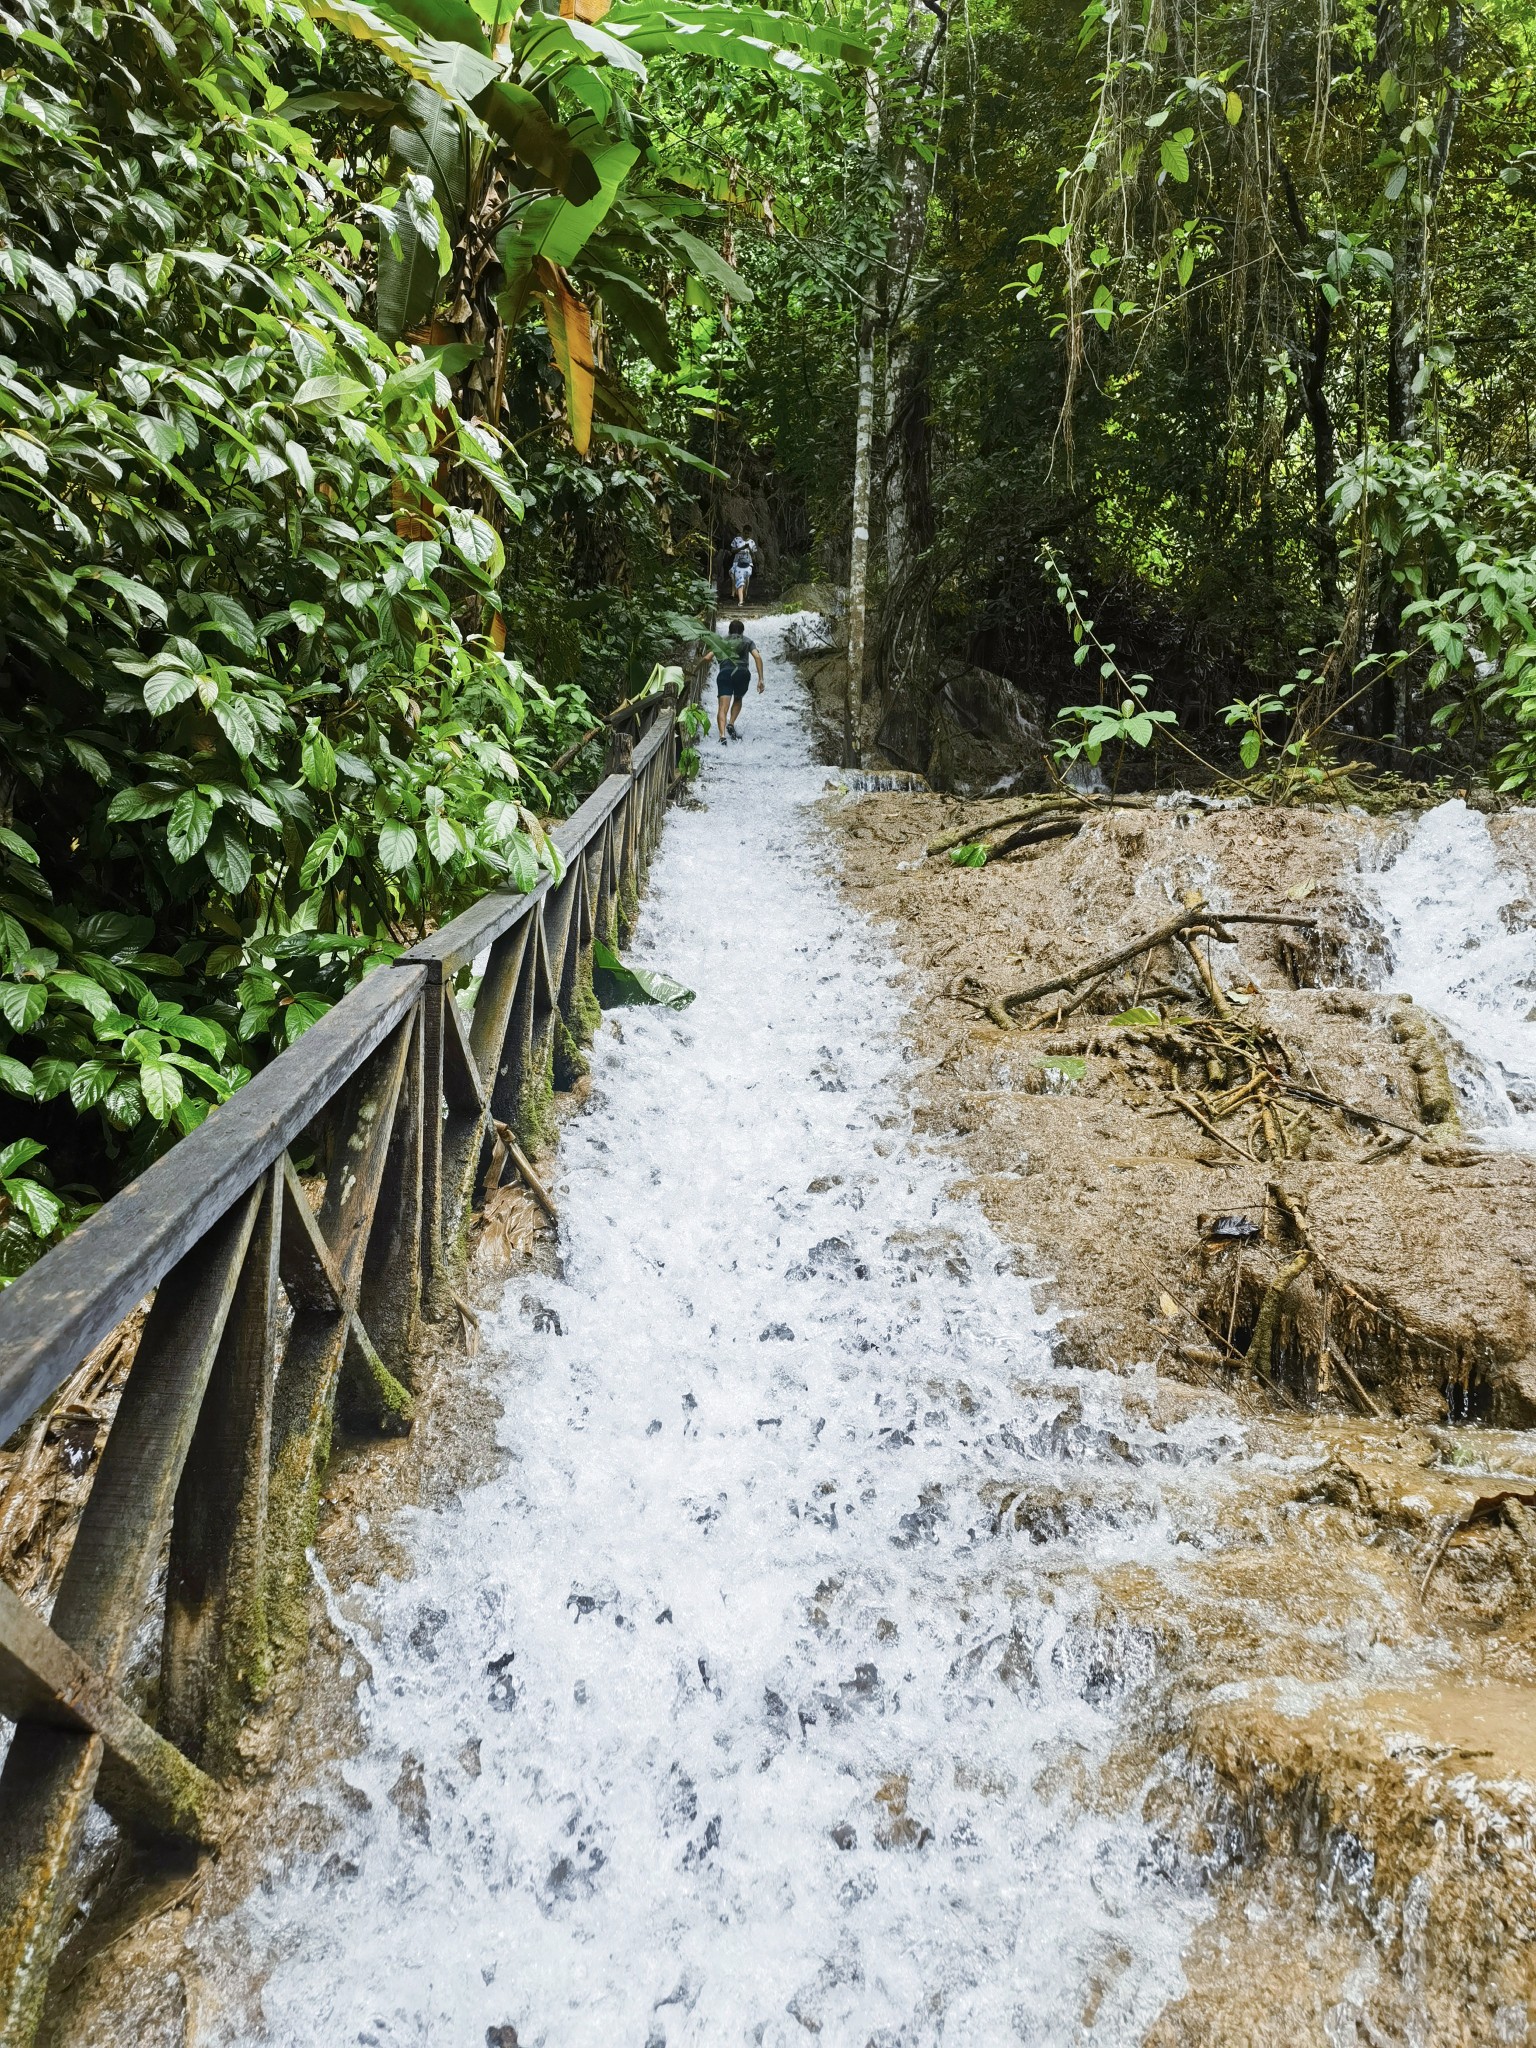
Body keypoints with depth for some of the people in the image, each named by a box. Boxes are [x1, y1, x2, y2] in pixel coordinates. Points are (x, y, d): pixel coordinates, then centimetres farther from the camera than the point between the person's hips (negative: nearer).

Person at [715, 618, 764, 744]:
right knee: (737, 699, 28)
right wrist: (760, 679, 2)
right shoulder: (748, 641, 24)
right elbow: (757, 657, 6)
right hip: (742, 672, 1)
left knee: (723, 707, -10)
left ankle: (722, 735, -31)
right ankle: (731, 724, 7)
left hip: (725, 672, -1)